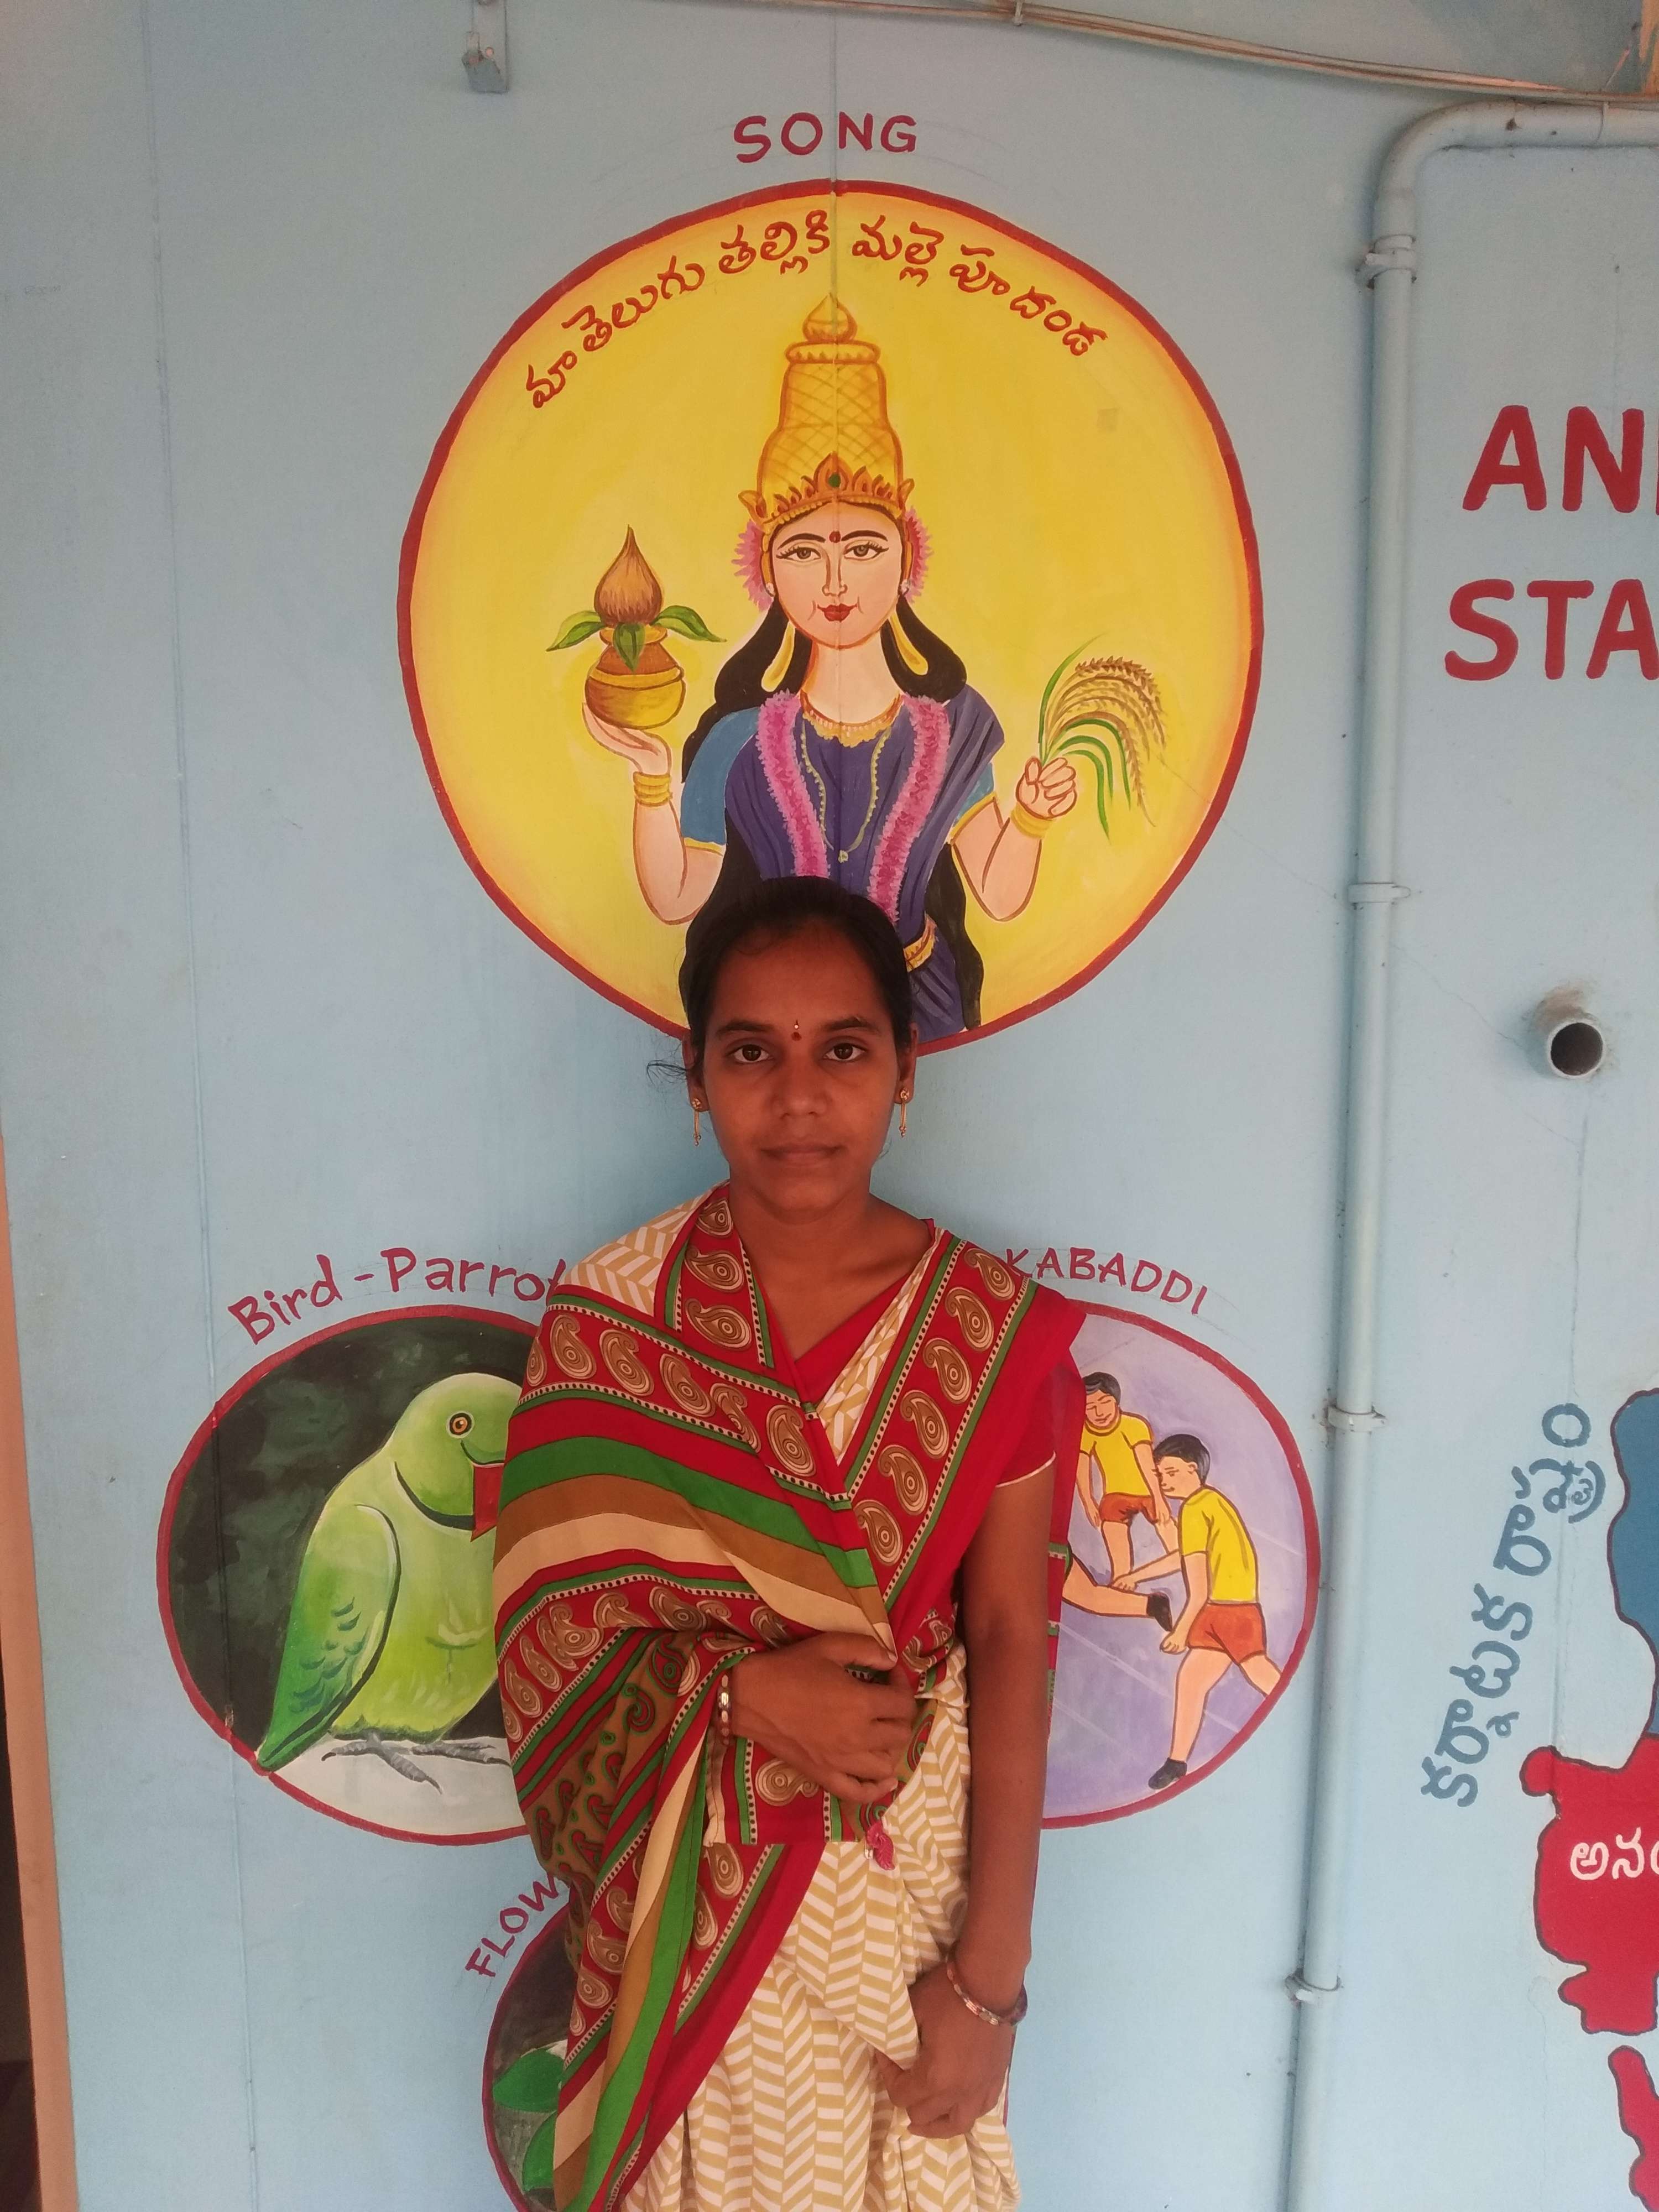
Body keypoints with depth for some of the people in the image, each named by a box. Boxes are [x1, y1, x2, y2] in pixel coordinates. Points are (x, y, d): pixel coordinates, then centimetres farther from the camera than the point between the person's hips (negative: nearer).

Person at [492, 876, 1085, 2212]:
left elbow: (1010, 1644, -9)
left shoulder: (995, 1332, -11)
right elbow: (542, 1619, -6)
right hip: (682, 1882, 1)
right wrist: (743, 1692, -22)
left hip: (908, 1870, 0)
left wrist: (992, 1971, -9)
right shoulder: (609, 1313, -9)